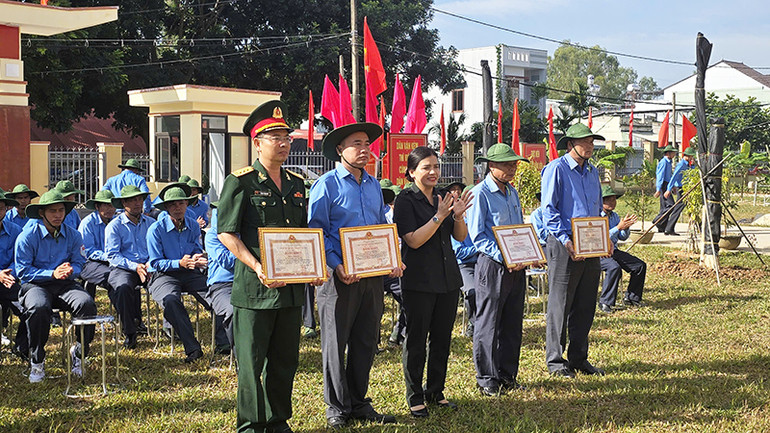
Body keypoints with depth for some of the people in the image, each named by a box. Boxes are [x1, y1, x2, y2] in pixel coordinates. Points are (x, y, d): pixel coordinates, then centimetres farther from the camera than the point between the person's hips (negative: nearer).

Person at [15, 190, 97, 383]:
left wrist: (70, 270, -17)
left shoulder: (73, 235, 6)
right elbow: (23, 271, -7)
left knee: (87, 304, -28)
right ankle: (37, 361, -15)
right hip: (35, 285, -3)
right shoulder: (27, 237, -5)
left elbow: (78, 263, 8)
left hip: (65, 284, 3)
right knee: (38, 308, -37)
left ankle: (79, 352, -4)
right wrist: (52, 274, -18)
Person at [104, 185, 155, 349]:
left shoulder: (151, 223, 16)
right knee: (123, 287, -36)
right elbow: (112, 254, -4)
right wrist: (135, 266, -17)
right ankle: (129, 332, -21)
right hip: (123, 268, -3)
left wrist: (149, 265, -9)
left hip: (147, 267, 3)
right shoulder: (114, 226, 5)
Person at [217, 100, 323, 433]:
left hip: (292, 288, 6)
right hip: (255, 289, -6)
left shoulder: (296, 184, 14)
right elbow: (226, 233, -9)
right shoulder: (240, 182, -5)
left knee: (285, 361, 13)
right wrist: (257, 267, -20)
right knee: (251, 361, 1)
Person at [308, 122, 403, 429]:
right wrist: (336, 266, -19)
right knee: (335, 344, 2)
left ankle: (358, 402, 23)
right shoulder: (327, 184, -6)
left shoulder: (374, 185, 13)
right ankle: (337, 407, 13)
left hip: (372, 275, 6)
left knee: (366, 342, 12)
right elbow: (316, 231, -9)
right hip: (340, 277, -6)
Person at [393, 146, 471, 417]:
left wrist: (458, 215, -11)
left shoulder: (444, 196, 9)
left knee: (442, 338, 12)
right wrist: (439, 216, -24)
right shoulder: (406, 200, -8)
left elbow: (461, 237, 8)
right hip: (419, 280, -6)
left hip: (448, 277, 6)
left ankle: (435, 392, 25)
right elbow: (414, 240, -16)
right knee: (416, 339, 1)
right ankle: (415, 397, 12)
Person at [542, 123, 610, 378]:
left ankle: (579, 358, 20)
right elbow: (549, 210, -11)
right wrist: (566, 240, -21)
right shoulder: (556, 169, -6)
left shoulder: (592, 171, 16)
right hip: (563, 246, -7)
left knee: (585, 306, 10)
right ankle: (555, 360, 7)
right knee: (560, 304, -1)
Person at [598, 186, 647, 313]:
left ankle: (631, 298, 12)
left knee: (640, 265, -1)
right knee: (614, 267, -36)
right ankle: (605, 303, -25)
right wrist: (619, 227, -28)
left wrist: (626, 227, -5)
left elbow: (622, 237, 17)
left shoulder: (614, 216, 13)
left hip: (613, 251, 8)